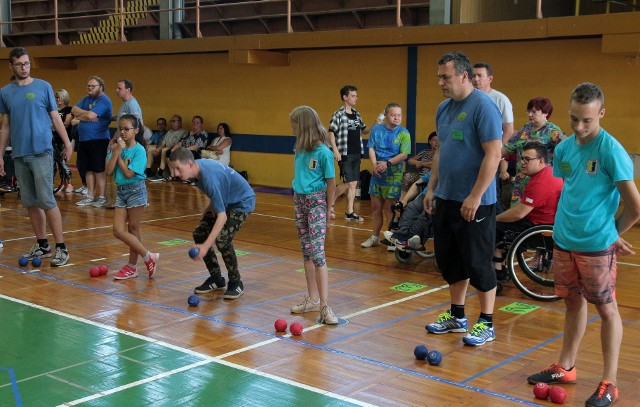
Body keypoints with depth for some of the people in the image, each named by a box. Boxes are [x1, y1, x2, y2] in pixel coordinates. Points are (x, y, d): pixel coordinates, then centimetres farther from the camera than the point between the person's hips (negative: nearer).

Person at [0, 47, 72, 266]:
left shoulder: (43, 87, 2)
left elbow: (55, 118, 4)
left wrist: (67, 143, -5)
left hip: (41, 152, -4)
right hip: (19, 155, 4)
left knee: (47, 200, -8)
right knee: (30, 203, 8)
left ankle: (61, 248, -3)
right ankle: (42, 245, 19)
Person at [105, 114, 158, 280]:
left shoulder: (139, 150, -12)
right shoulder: (117, 147, 4)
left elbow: (129, 173, -19)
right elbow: (108, 171, -6)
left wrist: (119, 155, -12)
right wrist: (116, 152, -12)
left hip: (135, 190, -6)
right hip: (120, 191, 6)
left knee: (133, 230, 2)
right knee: (118, 231, -1)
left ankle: (132, 266, 16)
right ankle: (149, 257, 9)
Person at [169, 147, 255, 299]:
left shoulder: (209, 177, -37)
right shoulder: (197, 167, -12)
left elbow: (222, 216, -39)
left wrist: (206, 246, -43)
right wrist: (210, 208, 4)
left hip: (242, 202, -9)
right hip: (224, 201, 9)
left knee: (222, 239, -25)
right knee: (199, 234, -1)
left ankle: (236, 283, -5)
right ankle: (216, 279, 13)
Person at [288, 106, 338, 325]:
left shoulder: (323, 151, -14)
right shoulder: (300, 149, 5)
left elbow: (331, 183, -9)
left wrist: (328, 209, -3)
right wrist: (298, 198, 7)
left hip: (316, 202, -7)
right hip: (299, 201, 7)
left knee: (317, 252, -12)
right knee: (306, 251, 10)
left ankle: (324, 305, -12)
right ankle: (312, 299, 18)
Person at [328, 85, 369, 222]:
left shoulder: (356, 114, 11)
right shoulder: (339, 114, -9)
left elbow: (363, 130, 19)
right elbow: (331, 133, -11)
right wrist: (335, 151, -18)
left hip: (356, 154, 7)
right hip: (345, 155, -7)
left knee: (353, 184, 7)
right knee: (348, 183, -9)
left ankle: (350, 212, 12)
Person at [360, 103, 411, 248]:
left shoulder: (403, 133, -6)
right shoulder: (376, 129, 3)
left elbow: (404, 154, -12)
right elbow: (371, 149, 0)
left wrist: (387, 163, -21)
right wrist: (375, 164, -15)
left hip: (393, 176, -4)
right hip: (377, 174, 4)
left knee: (388, 208, -2)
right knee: (376, 207, 11)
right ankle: (375, 236, 24)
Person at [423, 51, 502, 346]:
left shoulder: (483, 106, -15)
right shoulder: (444, 108, 11)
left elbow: (493, 154, -19)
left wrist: (475, 197, -20)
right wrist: (432, 188, 14)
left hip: (474, 203, -8)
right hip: (446, 199, 8)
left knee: (478, 263, 1)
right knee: (449, 259, 14)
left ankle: (486, 324, 14)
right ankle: (456, 316, 28)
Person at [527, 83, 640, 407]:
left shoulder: (611, 150, -14)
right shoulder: (563, 149, 5)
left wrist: (611, 233, 1)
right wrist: (568, 226, 8)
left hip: (597, 246, -6)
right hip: (564, 240, 6)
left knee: (606, 308, 4)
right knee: (573, 302, 17)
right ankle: (565, 367, 30)